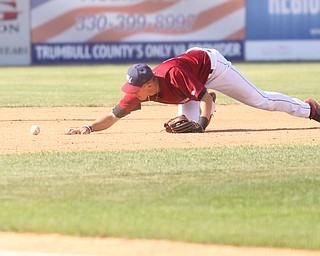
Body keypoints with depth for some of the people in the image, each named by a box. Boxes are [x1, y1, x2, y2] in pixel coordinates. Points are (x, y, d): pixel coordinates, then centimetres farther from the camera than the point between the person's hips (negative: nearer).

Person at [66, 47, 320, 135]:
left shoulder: (174, 74, -43)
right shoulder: (138, 91, -27)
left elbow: (204, 96, -37)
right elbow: (113, 116, -23)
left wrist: (202, 123, -46)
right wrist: (89, 128, -37)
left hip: (211, 63, -5)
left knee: (259, 99, 1)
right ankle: (208, 105, 28)